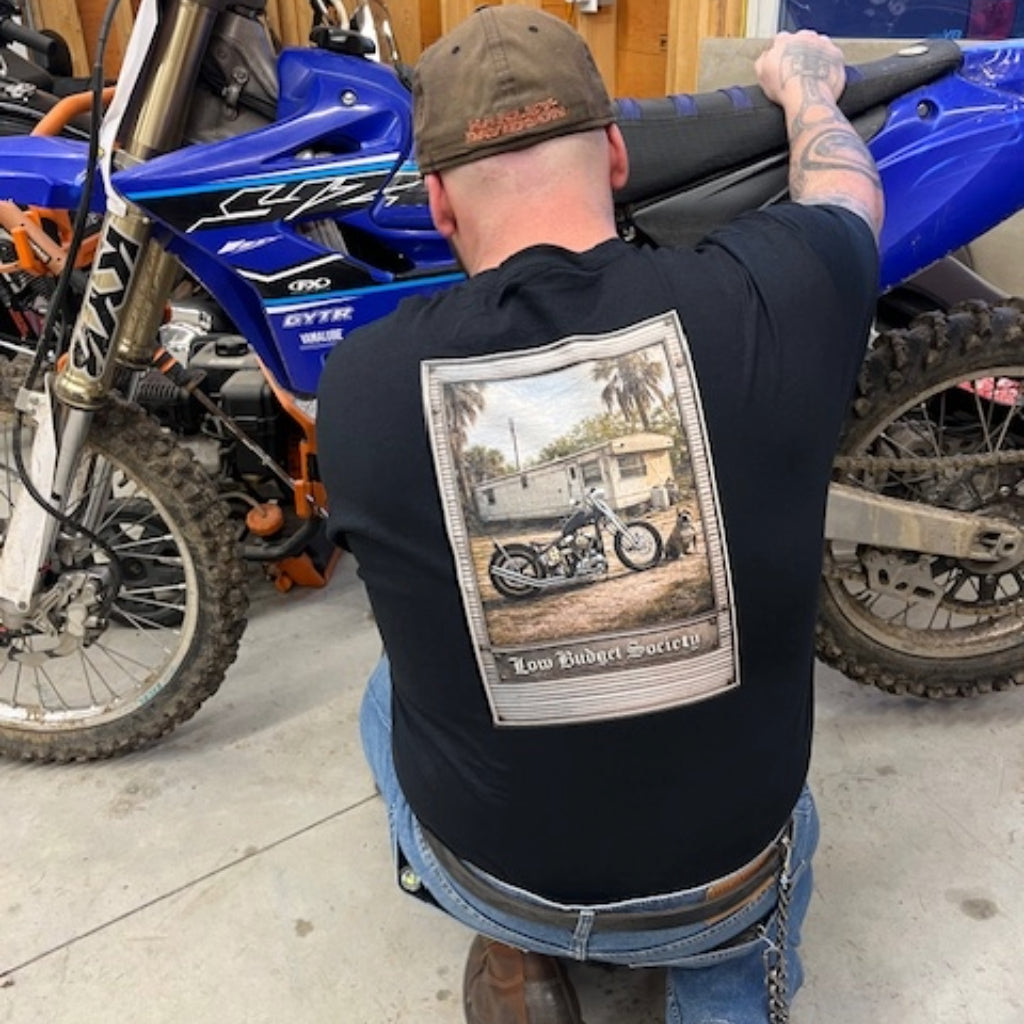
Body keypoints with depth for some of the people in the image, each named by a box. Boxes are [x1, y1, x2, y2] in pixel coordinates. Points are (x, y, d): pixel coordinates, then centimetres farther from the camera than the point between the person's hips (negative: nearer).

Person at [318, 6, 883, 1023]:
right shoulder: (765, 295, -22)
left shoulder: (358, 381, -21)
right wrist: (805, 82, 25)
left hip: (487, 875, 0)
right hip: (721, 880, 1)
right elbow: (848, 192, 3)